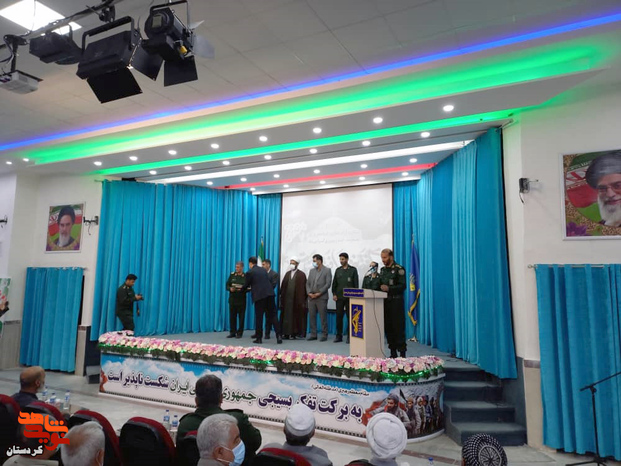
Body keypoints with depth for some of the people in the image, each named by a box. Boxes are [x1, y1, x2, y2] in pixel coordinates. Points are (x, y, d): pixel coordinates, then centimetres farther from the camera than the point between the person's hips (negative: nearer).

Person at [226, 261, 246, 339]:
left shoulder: (246, 276, -1)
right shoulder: (232, 275, 7)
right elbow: (227, 285, 6)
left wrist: (242, 289, -22)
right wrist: (230, 289, -14)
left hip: (241, 300, -3)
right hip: (232, 299, 3)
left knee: (241, 316, 2)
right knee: (232, 316, 5)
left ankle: (239, 333, 11)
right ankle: (232, 332, 14)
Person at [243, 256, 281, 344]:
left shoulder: (250, 272, 0)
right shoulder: (263, 270, 16)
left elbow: (246, 285, 7)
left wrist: (241, 288, 32)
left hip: (259, 296, -4)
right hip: (270, 294, 4)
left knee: (259, 317, 5)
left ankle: (259, 338, 10)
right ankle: (278, 335, -1)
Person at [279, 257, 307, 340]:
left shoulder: (301, 275, -1)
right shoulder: (287, 274, 13)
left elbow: (303, 288, -5)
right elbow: (283, 286, 12)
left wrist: (301, 300, -10)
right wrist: (282, 297, 5)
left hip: (297, 299, -4)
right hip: (286, 299, 4)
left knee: (296, 316, 0)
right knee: (286, 316, 4)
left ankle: (294, 333, 7)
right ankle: (286, 333, 10)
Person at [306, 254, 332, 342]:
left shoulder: (327, 270, 0)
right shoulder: (311, 271, 16)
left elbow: (328, 284, -8)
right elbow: (308, 283, 13)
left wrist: (319, 293, -13)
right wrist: (309, 293, -4)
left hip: (322, 298, -5)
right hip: (311, 297, 5)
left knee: (323, 317, -2)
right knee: (312, 316, 5)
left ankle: (324, 335, 6)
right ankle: (313, 334, 13)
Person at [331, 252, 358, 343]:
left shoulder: (353, 270, 4)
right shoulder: (338, 270, 12)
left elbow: (356, 284, 0)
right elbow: (334, 283, 12)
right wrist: (334, 294, 1)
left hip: (349, 297, -2)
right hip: (339, 297, 3)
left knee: (349, 316, 1)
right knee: (339, 316, 1)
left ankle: (349, 336, 8)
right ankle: (339, 335, 9)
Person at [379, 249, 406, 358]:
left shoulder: (399, 269, -6)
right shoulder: (382, 270, 15)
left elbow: (402, 286, -13)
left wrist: (389, 288, -21)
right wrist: (380, 287, 1)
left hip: (396, 302, -6)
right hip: (385, 302, 7)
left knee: (398, 328, -5)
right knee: (388, 328, 7)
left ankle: (402, 353, 0)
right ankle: (393, 352, 15)